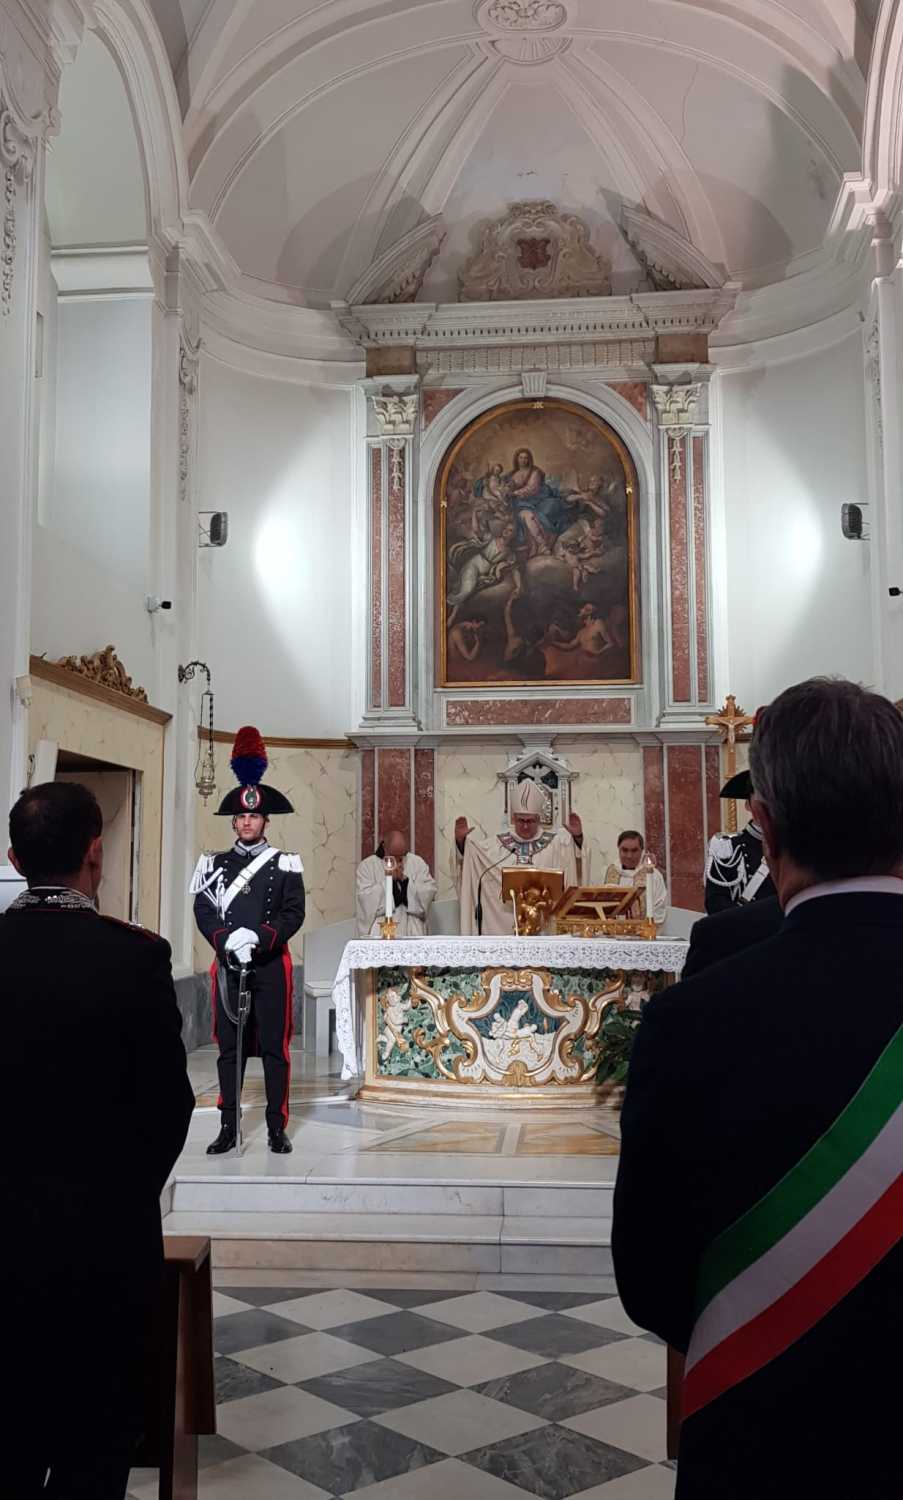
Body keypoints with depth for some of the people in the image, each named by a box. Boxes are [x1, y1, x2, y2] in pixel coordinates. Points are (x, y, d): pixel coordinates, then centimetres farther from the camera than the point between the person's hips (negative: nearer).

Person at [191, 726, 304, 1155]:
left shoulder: (285, 865, 2)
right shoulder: (215, 864, 7)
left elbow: (293, 914, -6)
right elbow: (204, 912, -1)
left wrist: (258, 938, -20)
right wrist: (228, 941, -18)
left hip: (271, 965, -2)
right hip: (228, 965, 2)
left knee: (275, 1047, 3)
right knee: (229, 1047, 6)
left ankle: (277, 1128, 11)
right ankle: (228, 1127, 14)